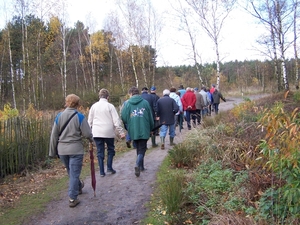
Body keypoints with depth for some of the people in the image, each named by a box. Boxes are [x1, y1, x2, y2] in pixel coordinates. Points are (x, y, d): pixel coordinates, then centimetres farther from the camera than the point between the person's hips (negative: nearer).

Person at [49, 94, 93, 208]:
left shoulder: (59, 116, 0)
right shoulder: (79, 116, -11)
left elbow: (54, 135, 3)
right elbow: (87, 133, -12)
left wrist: (52, 151, 12)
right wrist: (91, 140, 12)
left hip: (62, 150, 4)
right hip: (75, 150, -4)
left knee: (71, 172, 23)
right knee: (74, 174, 4)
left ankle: (78, 187, 45)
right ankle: (72, 199, 6)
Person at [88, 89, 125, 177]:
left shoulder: (94, 106, 7)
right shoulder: (110, 106, -5)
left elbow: (90, 121, 12)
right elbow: (116, 120, -8)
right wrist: (121, 132, -4)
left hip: (97, 133, 3)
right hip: (108, 132, -3)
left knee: (100, 152, 8)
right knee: (110, 150, 16)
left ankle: (102, 171, 9)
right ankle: (109, 168, 10)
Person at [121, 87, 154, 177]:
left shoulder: (127, 103, -1)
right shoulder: (145, 102, -1)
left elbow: (123, 118, -3)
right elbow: (150, 118, 4)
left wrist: (128, 126, 16)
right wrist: (151, 128, 19)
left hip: (133, 131, 2)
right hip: (144, 130, -2)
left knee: (139, 148, 19)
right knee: (142, 149, 2)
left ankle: (141, 166, 27)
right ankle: (137, 165, -21)